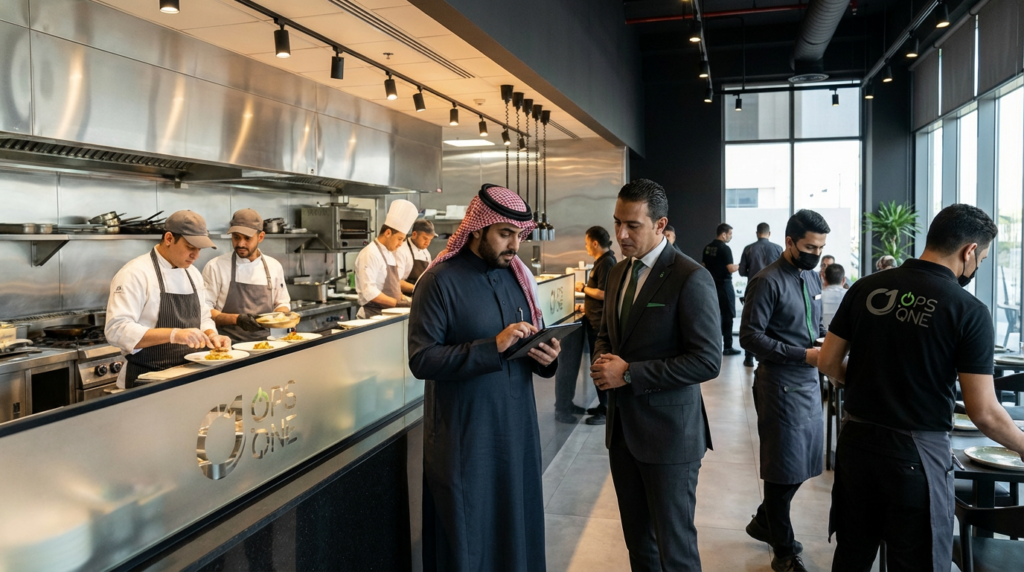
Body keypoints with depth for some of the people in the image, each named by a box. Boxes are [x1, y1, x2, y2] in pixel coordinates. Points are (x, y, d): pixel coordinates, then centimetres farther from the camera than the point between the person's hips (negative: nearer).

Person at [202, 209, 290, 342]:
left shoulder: (274, 267, 10)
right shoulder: (216, 266, 0)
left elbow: (282, 303, 20)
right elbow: (204, 310, -2)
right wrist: (236, 319, -15)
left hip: (262, 343, 3)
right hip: (228, 344, -3)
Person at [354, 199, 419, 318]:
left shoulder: (389, 253, 16)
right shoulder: (370, 254, -13)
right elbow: (369, 292, -20)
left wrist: (403, 299, 5)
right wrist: (397, 303, -20)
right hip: (373, 315, -8)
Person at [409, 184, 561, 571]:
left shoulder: (518, 276, 6)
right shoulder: (440, 281, -12)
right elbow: (421, 360, -18)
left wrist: (546, 358, -10)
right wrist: (493, 346, -25)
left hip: (517, 428, 6)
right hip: (464, 436, -5)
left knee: (518, 529, 17)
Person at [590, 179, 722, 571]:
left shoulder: (691, 279, -16)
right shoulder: (619, 272, 8)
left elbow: (708, 361, -19)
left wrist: (629, 373, -20)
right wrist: (603, 360, -3)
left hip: (669, 432, -7)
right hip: (622, 426, 7)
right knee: (637, 540, 19)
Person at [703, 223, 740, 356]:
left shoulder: (707, 248, 8)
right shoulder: (725, 248, -15)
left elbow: (703, 266, 13)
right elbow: (731, 268, -18)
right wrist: (740, 265, 0)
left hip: (711, 284, 7)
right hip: (724, 285, -7)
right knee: (727, 316, 0)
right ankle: (727, 347, 2)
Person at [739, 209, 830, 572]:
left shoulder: (812, 278, 10)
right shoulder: (767, 282, -15)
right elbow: (750, 337, -18)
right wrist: (803, 355, -21)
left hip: (809, 381, 8)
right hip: (780, 385, -8)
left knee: (805, 462, 15)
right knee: (786, 468, 4)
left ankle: (763, 523, 36)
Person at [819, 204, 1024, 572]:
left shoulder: (866, 288, -2)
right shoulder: (969, 311, -12)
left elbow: (828, 363, 3)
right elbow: (983, 413, -13)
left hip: (856, 441, 4)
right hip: (917, 453, -4)